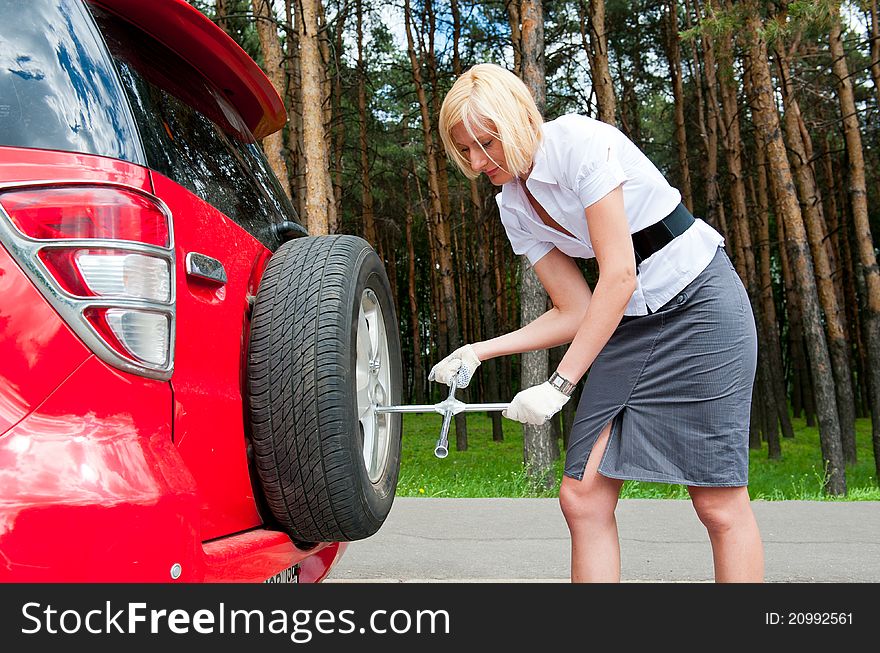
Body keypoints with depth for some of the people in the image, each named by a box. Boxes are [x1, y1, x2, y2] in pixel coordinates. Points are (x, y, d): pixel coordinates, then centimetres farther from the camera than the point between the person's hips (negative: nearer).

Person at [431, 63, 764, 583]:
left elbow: (619, 275, -22)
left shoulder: (579, 141, -17)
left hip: (699, 300, -7)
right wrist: (478, 353, -6)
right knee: (581, 496, -3)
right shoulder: (514, 207, 4)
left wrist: (559, 385, -23)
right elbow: (575, 312, 4)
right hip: (627, 323, 7)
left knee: (721, 504, -7)